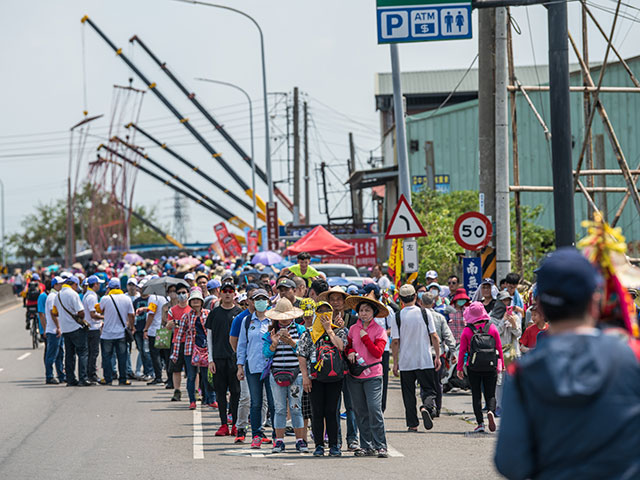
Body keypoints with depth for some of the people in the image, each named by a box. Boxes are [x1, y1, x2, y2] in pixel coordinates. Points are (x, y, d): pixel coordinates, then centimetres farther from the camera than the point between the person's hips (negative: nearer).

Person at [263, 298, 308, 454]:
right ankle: (279, 441, 7)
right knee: (280, 408, 3)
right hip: (277, 374, 1)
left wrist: (291, 342, -19)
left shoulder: (300, 330, 3)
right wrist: (274, 343, -14)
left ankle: (300, 440, 4)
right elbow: (266, 353, 3)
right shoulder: (270, 332, 8)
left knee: (296, 408, -1)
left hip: (295, 374, -1)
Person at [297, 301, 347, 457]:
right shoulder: (308, 334, 7)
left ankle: (334, 445, 7)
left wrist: (329, 329, -4)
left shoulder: (339, 331, 11)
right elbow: (302, 356, 3)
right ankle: (319, 445, 5)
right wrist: (305, 376, -5)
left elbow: (341, 346, -10)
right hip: (316, 378, 0)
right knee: (317, 412, 0)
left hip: (335, 377, 0)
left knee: (331, 411, 2)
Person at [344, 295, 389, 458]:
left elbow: (378, 352, -11)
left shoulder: (379, 331, -2)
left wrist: (365, 337, -12)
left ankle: (380, 446, -9)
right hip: (355, 375, 4)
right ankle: (366, 446, 12)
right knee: (360, 412, 6)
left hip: (372, 375, -4)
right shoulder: (353, 329, 10)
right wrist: (350, 352, -1)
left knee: (375, 409, -13)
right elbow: (347, 345, 21)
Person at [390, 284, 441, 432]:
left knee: (408, 393, 9)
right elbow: (434, 337, -3)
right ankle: (427, 407, -23)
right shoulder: (425, 314, -3)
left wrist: (395, 363, 1)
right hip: (425, 360, 0)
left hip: (405, 362, 0)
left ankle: (412, 424, 8)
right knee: (429, 390, 6)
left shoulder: (397, 317, -4)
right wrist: (437, 356, 5)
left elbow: (395, 342, -5)